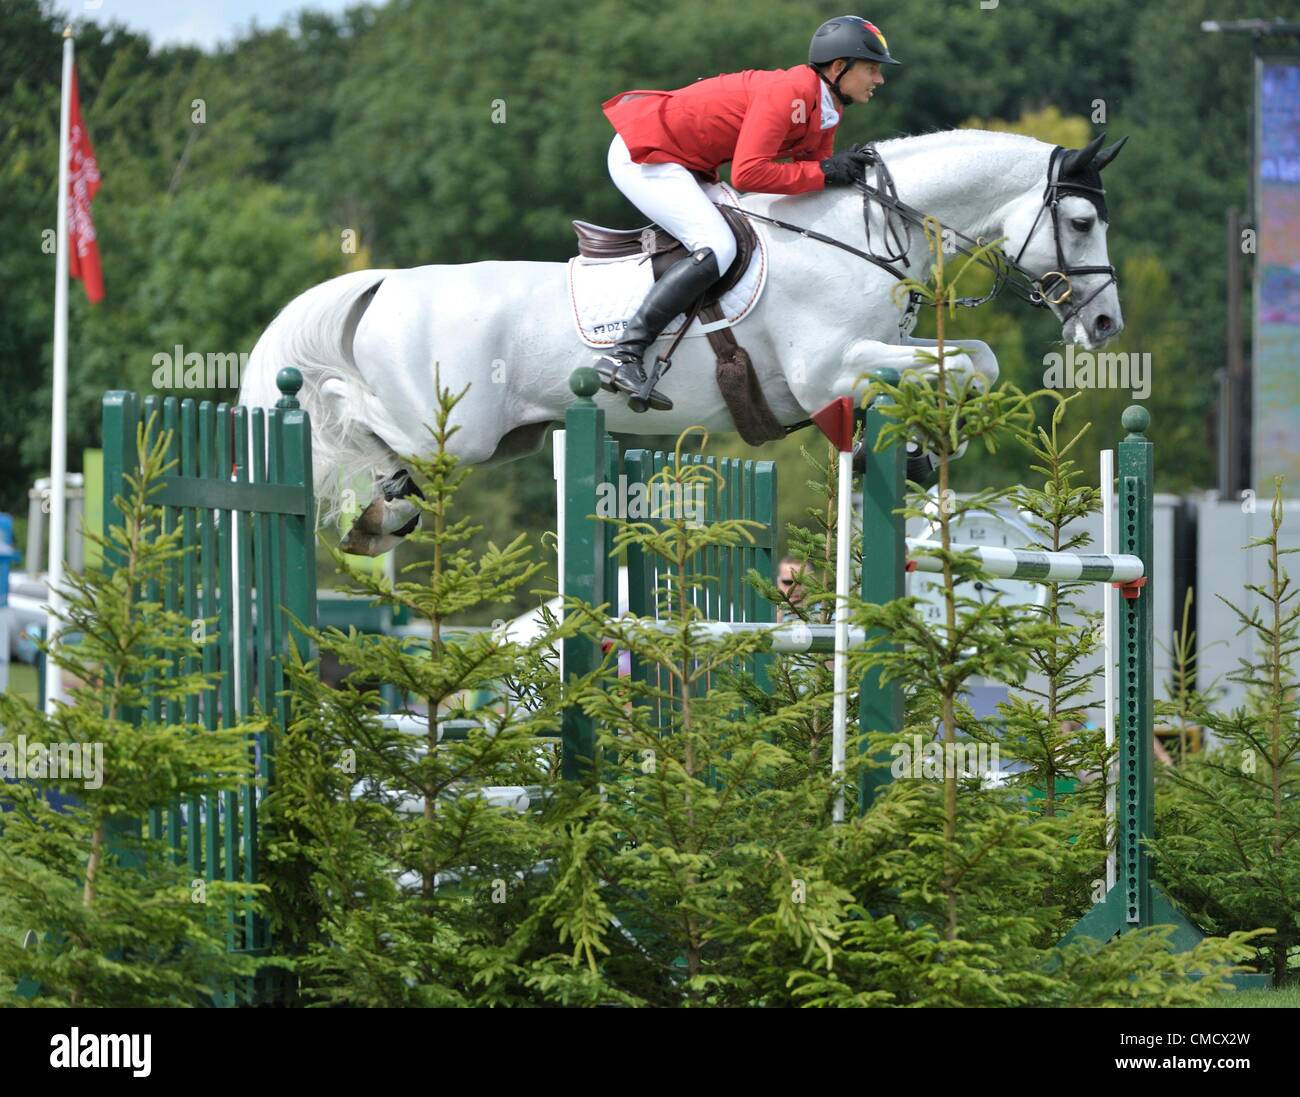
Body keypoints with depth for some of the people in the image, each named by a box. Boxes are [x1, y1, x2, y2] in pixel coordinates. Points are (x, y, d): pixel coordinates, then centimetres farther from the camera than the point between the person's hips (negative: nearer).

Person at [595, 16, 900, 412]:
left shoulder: (827, 111, 8)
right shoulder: (789, 93, -24)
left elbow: (809, 178, 10)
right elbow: (748, 174, -32)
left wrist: (848, 168, -9)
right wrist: (824, 171, -25)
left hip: (684, 165, 11)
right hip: (642, 153, -11)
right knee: (717, 248, -23)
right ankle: (623, 355, -28)